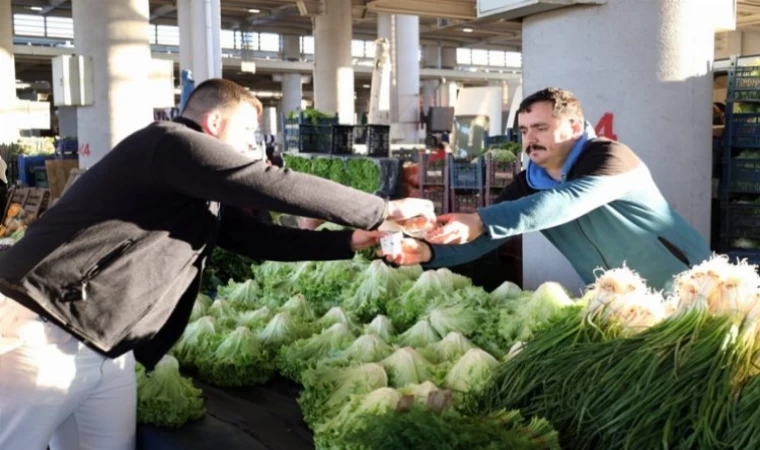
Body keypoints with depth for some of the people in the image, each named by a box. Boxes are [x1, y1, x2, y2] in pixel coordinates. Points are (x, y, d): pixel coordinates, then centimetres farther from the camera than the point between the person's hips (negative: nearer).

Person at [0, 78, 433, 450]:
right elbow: (278, 186, -19)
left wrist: (351, 241, 14)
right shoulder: (170, 142, -15)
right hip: (40, 336, -10)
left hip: (107, 352, 10)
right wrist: (383, 210, -11)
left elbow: (262, 238, 20)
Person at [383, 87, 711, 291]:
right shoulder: (529, 184, -3)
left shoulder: (609, 157, -23)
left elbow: (565, 202, -41)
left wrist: (481, 221, -49)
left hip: (683, 286, -6)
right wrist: (428, 251, -27)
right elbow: (481, 239, -8)